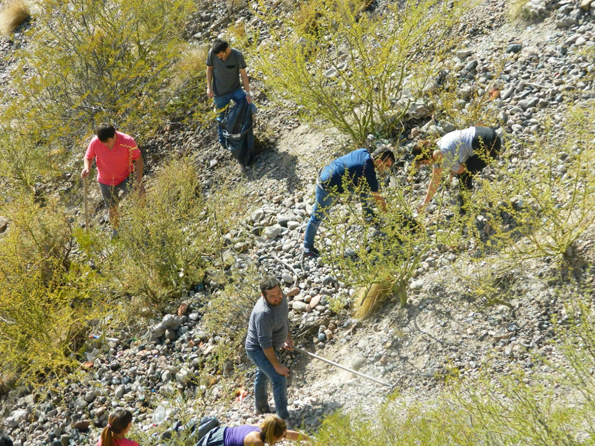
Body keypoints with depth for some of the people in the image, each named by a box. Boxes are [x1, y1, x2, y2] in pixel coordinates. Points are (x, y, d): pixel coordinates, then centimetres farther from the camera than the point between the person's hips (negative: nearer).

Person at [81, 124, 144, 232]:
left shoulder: (127, 142, -26)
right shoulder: (95, 142, -22)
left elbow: (138, 159, -14)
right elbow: (88, 157, -3)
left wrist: (139, 181, -15)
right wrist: (87, 168, -25)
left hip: (125, 178, -2)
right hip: (106, 181, 2)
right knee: (112, 208, 17)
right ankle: (116, 232, 41)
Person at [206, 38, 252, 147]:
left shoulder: (237, 56, -23)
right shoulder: (212, 53, -19)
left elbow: (243, 74, -13)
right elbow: (209, 69, -3)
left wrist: (247, 93, -12)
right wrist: (209, 87, -4)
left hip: (236, 89, -1)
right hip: (219, 92, 1)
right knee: (221, 117, 14)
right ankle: (222, 140, 37)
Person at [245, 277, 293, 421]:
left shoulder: (281, 298, -12)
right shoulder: (263, 313, -38)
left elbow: (284, 318, 11)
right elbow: (265, 343, -33)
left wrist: (288, 337, 16)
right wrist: (277, 365, -29)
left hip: (269, 347, 10)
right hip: (258, 349, -10)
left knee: (263, 375, 28)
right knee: (279, 378, -17)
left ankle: (261, 407, 51)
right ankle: (283, 419, -10)